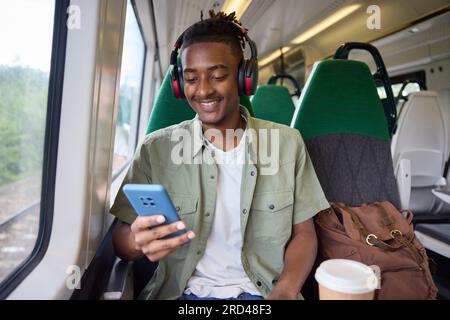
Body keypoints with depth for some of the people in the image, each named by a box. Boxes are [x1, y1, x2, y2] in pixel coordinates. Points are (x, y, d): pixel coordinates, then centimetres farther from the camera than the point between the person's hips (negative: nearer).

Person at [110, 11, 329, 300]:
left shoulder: (287, 143, 1)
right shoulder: (156, 149, -3)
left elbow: (304, 233, 5)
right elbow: (121, 241, 0)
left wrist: (285, 291, -13)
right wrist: (138, 242, -23)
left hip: (263, 291, 1)